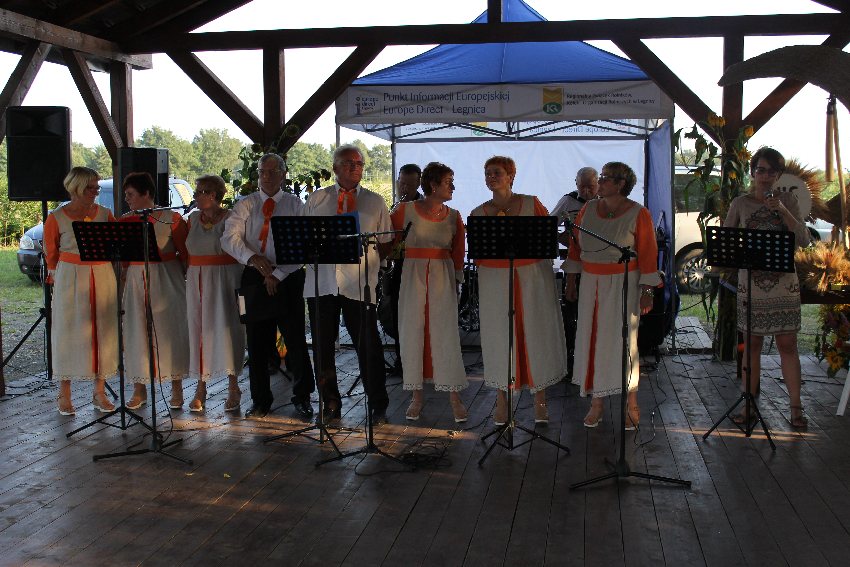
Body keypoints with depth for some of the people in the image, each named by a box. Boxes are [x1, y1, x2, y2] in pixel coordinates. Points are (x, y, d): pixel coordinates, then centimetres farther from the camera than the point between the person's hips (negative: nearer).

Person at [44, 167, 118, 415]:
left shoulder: (104, 214, 3)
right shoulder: (56, 218, -4)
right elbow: (51, 253, 6)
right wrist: (57, 275, 12)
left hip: (103, 277, 3)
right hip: (70, 280, -3)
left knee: (102, 331, 5)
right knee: (69, 332, 1)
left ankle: (99, 392, 15)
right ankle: (64, 394, 10)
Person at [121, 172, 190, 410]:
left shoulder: (171, 219, -4)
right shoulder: (125, 220, 8)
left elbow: (185, 253, -1)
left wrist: (183, 279, -2)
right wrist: (122, 279, -1)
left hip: (167, 280, -3)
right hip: (135, 281, 4)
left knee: (170, 330, 1)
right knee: (137, 332, 4)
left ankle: (177, 390, 12)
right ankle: (139, 390, 14)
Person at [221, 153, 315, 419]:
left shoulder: (296, 205, 2)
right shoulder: (245, 205, 8)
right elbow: (230, 238, -6)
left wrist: (278, 275, -13)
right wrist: (252, 257, -24)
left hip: (288, 278, -2)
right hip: (254, 278, 2)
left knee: (296, 340, 0)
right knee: (257, 343, 8)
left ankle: (302, 397, 16)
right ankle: (260, 400, 20)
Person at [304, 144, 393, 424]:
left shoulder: (375, 202, 10)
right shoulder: (316, 199, 12)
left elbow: (386, 243, 10)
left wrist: (367, 262, 0)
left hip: (359, 285, -2)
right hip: (321, 282, 2)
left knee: (368, 347, -1)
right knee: (322, 346, 6)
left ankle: (378, 406, 11)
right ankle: (330, 405, 18)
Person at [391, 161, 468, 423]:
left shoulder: (453, 216, 7)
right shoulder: (406, 210, -1)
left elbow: (458, 253, 11)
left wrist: (457, 280, 8)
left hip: (443, 278, 1)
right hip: (413, 276, -1)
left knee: (446, 334, -2)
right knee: (413, 333, 3)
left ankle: (454, 397, 4)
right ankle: (417, 395, 14)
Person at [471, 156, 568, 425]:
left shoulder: (531, 204, 2)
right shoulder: (478, 213, 6)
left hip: (533, 276, -1)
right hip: (495, 281, 1)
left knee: (536, 333, 2)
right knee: (499, 336, 2)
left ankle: (540, 400, 13)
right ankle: (502, 400, 14)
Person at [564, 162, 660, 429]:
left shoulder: (638, 214, -6)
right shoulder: (588, 209, 6)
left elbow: (648, 254, -7)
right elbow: (576, 246, 11)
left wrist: (647, 291, -11)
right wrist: (571, 281, 10)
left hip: (623, 284, -4)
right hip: (591, 284, 4)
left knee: (623, 340, -2)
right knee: (592, 339, 4)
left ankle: (631, 403, 12)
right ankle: (597, 402, 14)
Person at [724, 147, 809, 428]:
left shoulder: (788, 200, 4)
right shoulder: (740, 204, 3)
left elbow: (803, 240, -5)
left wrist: (782, 211, -15)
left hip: (784, 282, 0)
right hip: (750, 281, 0)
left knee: (787, 344, 0)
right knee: (752, 344, 6)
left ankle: (796, 407, 7)